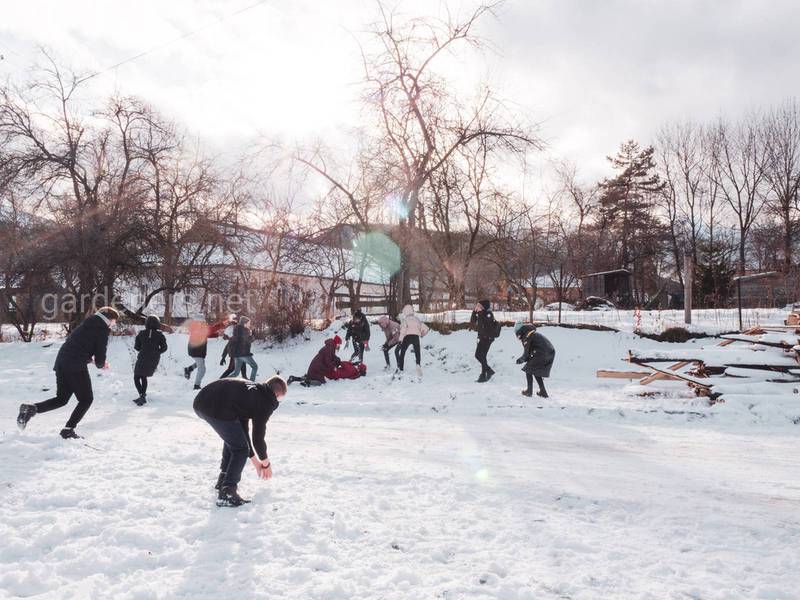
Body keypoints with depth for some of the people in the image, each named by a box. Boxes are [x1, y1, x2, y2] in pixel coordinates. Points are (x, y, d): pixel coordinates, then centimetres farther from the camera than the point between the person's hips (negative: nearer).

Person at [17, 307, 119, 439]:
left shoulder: (85, 325, 22)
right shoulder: (102, 329, -4)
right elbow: (100, 353, -7)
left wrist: (90, 359, 24)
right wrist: (100, 364, 15)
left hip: (61, 362, 8)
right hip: (76, 367, -8)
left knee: (62, 399, 18)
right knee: (86, 399, 7)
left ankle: (31, 409, -2)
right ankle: (68, 430, 1)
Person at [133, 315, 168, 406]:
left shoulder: (141, 333, -6)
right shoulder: (159, 335, -5)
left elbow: (136, 346, -1)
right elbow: (164, 348, -3)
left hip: (143, 358, -3)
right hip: (154, 360, 3)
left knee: (136, 378, 8)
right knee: (143, 377, 21)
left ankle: (142, 395, -10)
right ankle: (142, 397, 21)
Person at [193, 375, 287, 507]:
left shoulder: (251, 392, 30)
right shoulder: (266, 402, 7)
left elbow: (242, 427, 34)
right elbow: (258, 437, 10)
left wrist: (254, 460, 41)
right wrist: (266, 463, 28)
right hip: (217, 409, -9)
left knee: (233, 439, 31)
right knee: (240, 449, 7)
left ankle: (223, 480, 38)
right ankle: (227, 494, 3)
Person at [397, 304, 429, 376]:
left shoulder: (405, 319, 7)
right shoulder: (417, 319, 19)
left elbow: (403, 328, -12)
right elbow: (425, 329, 15)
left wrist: (401, 339, -12)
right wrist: (422, 334, 34)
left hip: (407, 336, -2)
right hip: (416, 337, 2)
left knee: (402, 353, 15)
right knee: (417, 353, 11)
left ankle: (400, 368, 16)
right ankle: (418, 364, -19)